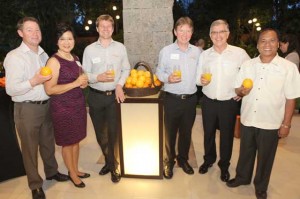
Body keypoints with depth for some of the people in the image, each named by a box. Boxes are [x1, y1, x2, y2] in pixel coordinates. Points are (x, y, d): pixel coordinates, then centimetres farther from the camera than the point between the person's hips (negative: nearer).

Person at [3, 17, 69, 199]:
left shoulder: (44, 54, 11)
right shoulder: (14, 56, -10)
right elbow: (11, 89, -17)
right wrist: (34, 81, -26)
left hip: (46, 106, 6)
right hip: (27, 109, -5)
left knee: (48, 143, 19)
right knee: (30, 147, 9)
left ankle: (52, 171, 40)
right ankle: (35, 184, 26)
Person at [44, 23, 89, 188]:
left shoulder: (75, 58, 8)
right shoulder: (54, 61, -14)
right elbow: (49, 89, -21)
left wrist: (84, 82, -1)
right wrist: (76, 83, -23)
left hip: (78, 104, 7)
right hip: (63, 108, -7)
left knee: (76, 140, 17)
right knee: (67, 142, 9)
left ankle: (76, 170, 35)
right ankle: (72, 173, 29)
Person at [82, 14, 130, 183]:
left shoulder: (120, 47, 2)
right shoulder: (89, 49, -1)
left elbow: (126, 69, 6)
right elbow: (85, 74, -2)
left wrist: (120, 84, -9)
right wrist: (99, 77, -20)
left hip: (115, 95, -1)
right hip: (96, 96, 1)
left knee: (113, 132, 4)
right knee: (100, 133, 13)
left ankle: (112, 165, 27)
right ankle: (111, 163, 37)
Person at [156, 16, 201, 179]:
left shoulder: (197, 52, 6)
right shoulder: (166, 51, -3)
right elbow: (159, 72, 0)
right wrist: (167, 78, -19)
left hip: (190, 99, 3)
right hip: (172, 99, -2)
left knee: (186, 132, 15)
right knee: (170, 131, 8)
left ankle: (183, 159, 36)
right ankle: (169, 161, 29)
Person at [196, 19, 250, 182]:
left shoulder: (239, 53, -7)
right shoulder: (204, 54, 1)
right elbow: (198, 77, 6)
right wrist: (201, 80, -16)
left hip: (230, 103, -2)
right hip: (208, 101, 2)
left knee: (226, 136, 13)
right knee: (208, 133, 17)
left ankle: (224, 165, 36)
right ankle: (208, 159, 42)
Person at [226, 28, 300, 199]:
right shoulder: (247, 65, 1)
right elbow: (237, 89, 7)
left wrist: (286, 124, -6)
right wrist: (242, 91, -17)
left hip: (270, 123, -3)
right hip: (247, 119, 3)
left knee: (265, 157, 15)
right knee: (245, 152, 20)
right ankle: (242, 177, 44)